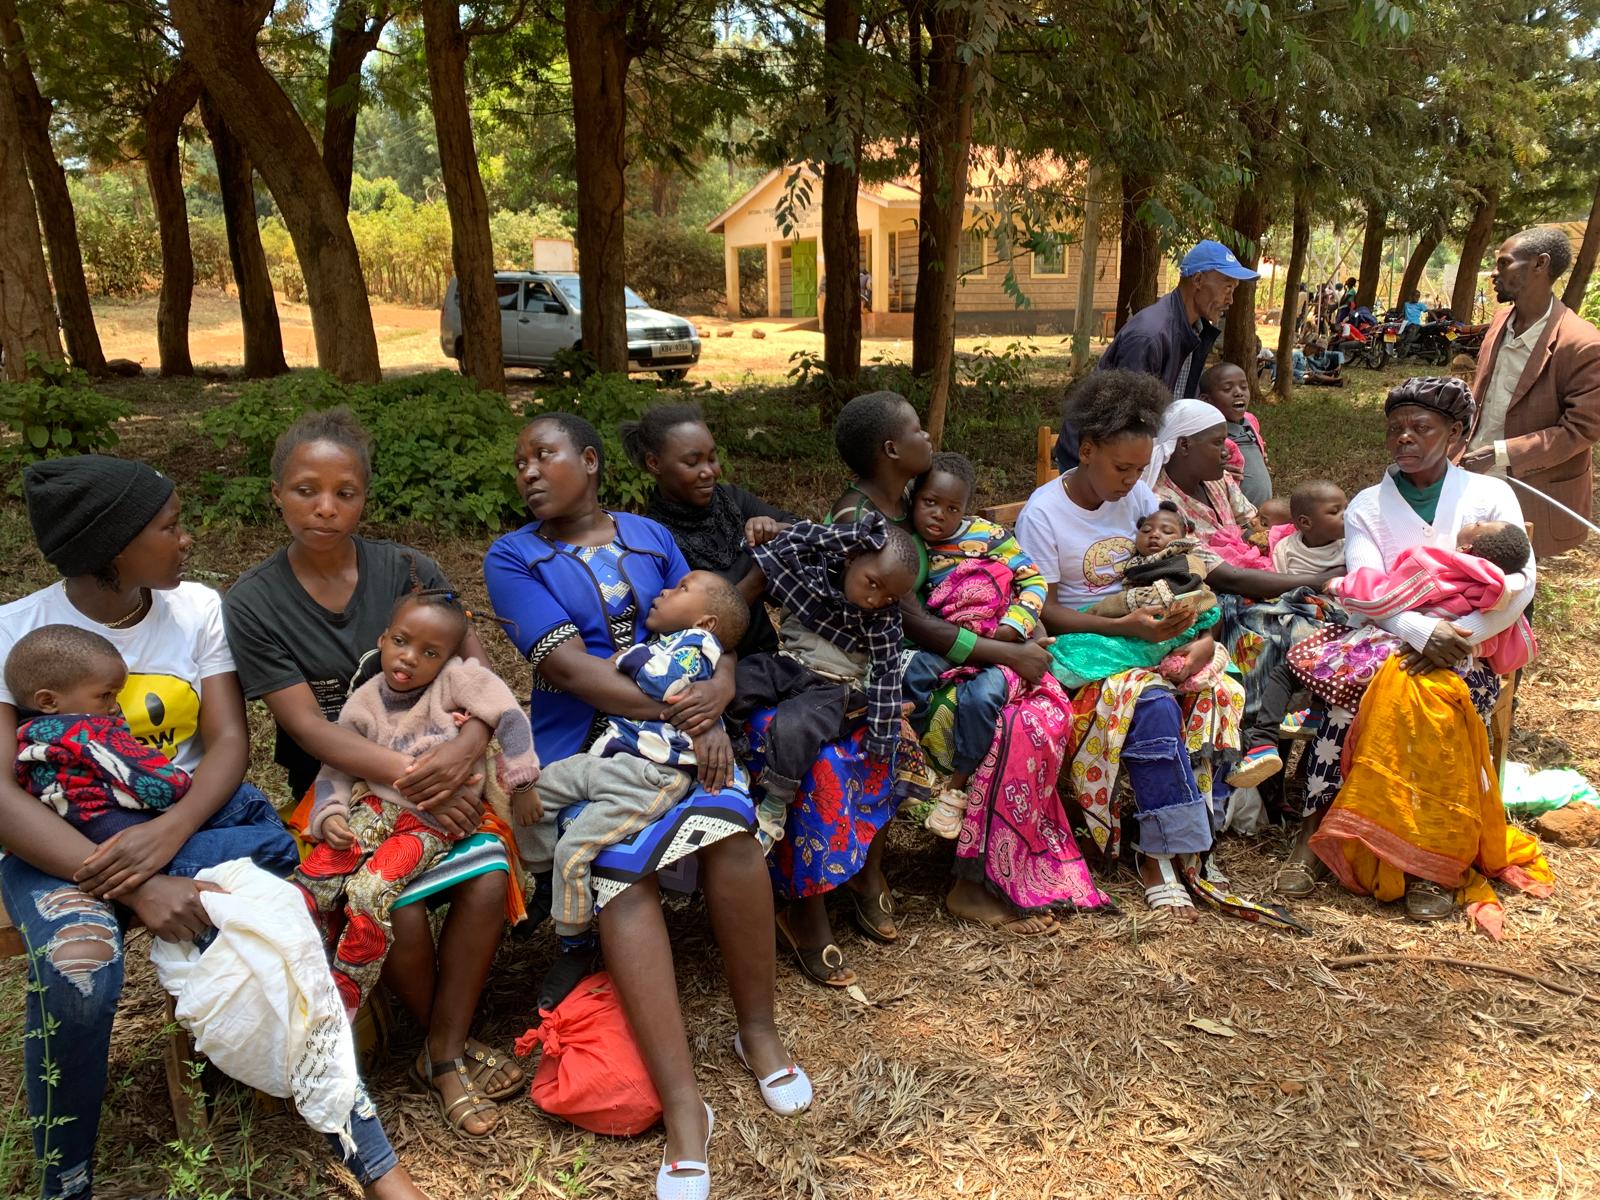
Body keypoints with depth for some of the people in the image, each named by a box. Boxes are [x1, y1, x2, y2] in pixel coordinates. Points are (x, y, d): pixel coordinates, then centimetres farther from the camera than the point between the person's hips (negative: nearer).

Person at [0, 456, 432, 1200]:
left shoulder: (196, 607, 0)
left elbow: (229, 740, -5)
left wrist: (171, 834, -26)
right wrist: (135, 885, -31)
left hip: (191, 815, 2)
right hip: (63, 841, -1)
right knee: (77, 972, -34)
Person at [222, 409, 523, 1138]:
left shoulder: (407, 571, 0)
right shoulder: (253, 604, -5)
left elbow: (479, 672, -6)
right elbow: (309, 727, -12)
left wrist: (464, 749, -27)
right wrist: (408, 777, -26)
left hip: (435, 771, 2)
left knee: (489, 879, -25)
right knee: (399, 911, -25)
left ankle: (444, 1053, -2)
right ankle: (448, 1048, 6)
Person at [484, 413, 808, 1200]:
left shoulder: (650, 537, 15)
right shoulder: (512, 559, 5)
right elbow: (568, 668, -9)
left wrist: (712, 711, -14)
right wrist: (675, 711, -17)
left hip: (682, 724, 2)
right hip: (581, 742, -2)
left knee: (730, 830, -28)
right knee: (622, 876, -28)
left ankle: (758, 1029, -6)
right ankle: (682, 1107, -24)